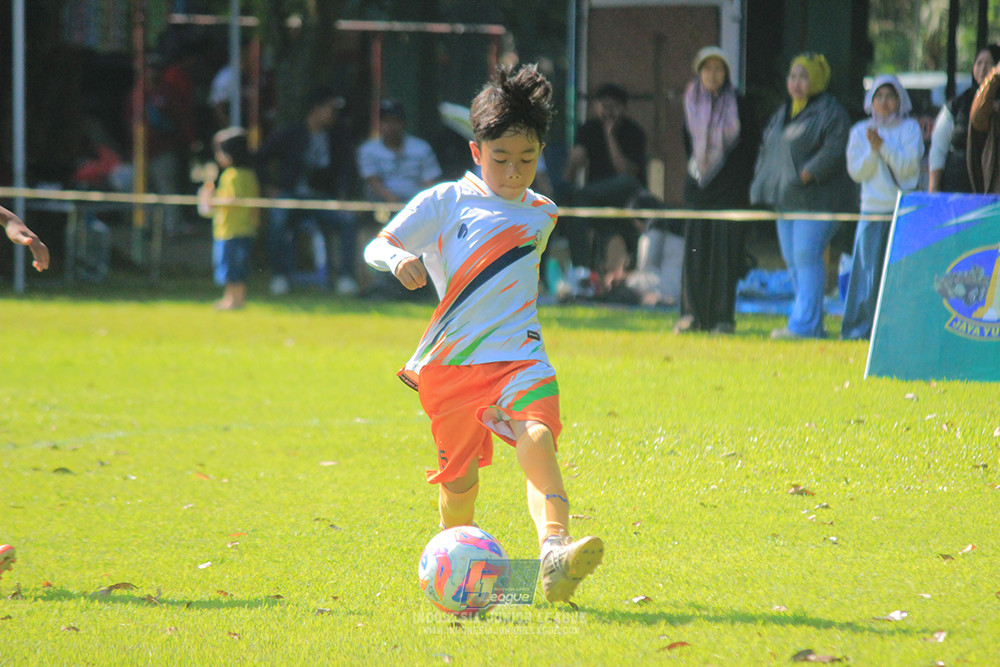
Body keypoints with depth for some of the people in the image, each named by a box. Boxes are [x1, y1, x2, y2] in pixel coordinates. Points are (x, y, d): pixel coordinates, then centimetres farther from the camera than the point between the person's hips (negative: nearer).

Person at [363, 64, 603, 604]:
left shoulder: (542, 214, 13)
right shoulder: (445, 203, 1)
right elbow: (376, 246, -2)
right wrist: (399, 259, -24)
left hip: (517, 356, 1)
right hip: (451, 361, -1)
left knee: (537, 438, -26)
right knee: (460, 478, 4)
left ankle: (555, 551, -45)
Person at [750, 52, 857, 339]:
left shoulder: (829, 112, -7)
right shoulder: (782, 113, 20)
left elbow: (834, 152, -18)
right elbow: (766, 149, 26)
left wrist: (804, 176, -23)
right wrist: (763, 185, 11)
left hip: (816, 198, -9)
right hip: (786, 198, 9)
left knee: (807, 257, -13)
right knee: (793, 261, 8)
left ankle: (804, 324, -13)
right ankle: (814, 323, 14)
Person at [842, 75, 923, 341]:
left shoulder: (910, 128, 6)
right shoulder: (860, 131, 11)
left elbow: (907, 167, -5)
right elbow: (857, 172, 4)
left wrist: (883, 146, -14)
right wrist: (872, 150, -11)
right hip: (872, 210, 1)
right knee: (869, 271, -3)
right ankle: (860, 328, 2)